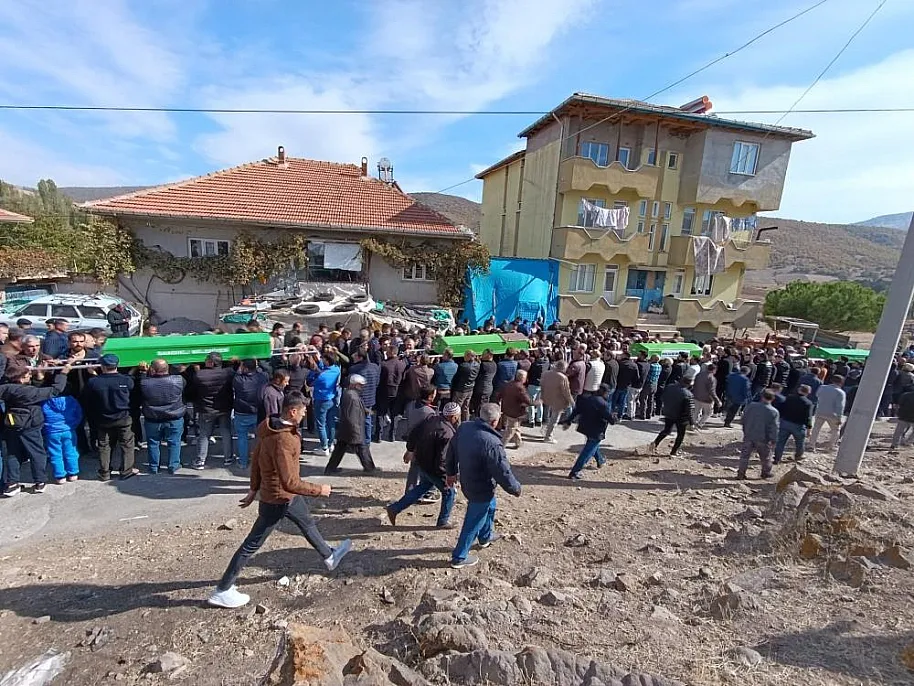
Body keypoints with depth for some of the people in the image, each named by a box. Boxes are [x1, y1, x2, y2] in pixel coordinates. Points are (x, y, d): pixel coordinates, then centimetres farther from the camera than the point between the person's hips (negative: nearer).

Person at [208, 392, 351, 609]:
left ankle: (329, 557, 47)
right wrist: (319, 490, -21)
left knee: (308, 523, 25)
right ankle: (222, 591, 25)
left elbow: (256, 459, 6)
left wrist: (254, 489, 16)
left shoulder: (270, 428, -5)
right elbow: (290, 482, -33)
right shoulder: (282, 440, -34)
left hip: (288, 495, 10)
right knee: (252, 544, 7)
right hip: (278, 499, -10)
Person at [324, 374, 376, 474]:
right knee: (362, 448, 9)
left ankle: (330, 468, 25)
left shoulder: (346, 393, 4)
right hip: (352, 431, -9)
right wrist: (357, 433, -21)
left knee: (339, 448, 18)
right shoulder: (354, 398, -28)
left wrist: (365, 410, 16)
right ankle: (369, 468, 25)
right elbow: (352, 418, -28)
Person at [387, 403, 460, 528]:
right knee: (449, 492, 14)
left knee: (423, 487, 29)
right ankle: (443, 522, 29)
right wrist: (445, 478, -16)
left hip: (420, 461, 8)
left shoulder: (431, 419, -4)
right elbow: (442, 459, -29)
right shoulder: (447, 433, -29)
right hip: (433, 468, -8)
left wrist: (410, 450, 21)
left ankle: (394, 508, 31)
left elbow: (413, 434, 7)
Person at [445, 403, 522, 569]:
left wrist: (451, 472, 20)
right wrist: (515, 488, -7)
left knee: (490, 507, 32)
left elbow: (451, 451, 4)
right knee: (473, 523, 13)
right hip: (481, 489, -8)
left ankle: (485, 537, 54)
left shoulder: (464, 427, -10)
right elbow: (503, 473, -26)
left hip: (466, 481, 8)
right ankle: (459, 557, 30)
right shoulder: (492, 443, -34)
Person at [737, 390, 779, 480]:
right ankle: (766, 473, 34)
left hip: (748, 436, 2)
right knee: (765, 457, 20)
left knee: (745, 455, 9)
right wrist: (773, 440, -3)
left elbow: (743, 419, 2)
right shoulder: (773, 412, -12)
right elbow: (774, 428, -12)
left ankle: (741, 474, 10)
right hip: (763, 439, -1)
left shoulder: (750, 406, -6)